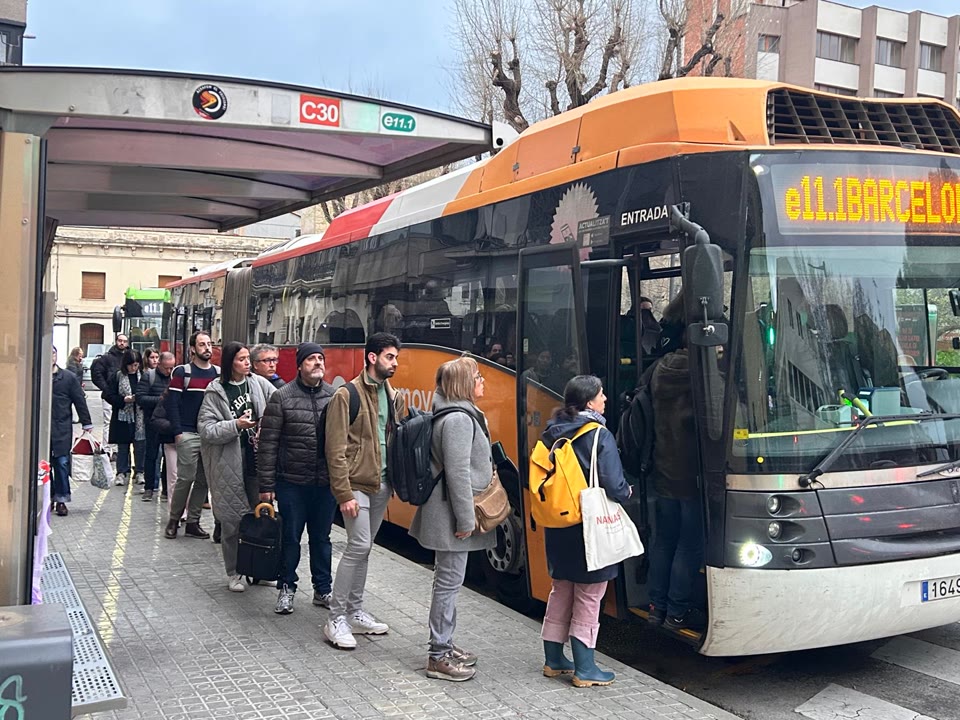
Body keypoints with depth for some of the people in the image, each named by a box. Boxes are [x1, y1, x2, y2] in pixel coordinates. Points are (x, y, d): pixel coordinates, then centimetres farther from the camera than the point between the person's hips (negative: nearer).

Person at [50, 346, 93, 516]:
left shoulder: (69, 377, 5)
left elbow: (80, 401, 6)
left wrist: (86, 424, 2)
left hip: (62, 428, -1)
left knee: (62, 463, -3)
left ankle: (61, 500, 5)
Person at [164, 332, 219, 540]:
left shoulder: (219, 373, 10)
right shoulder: (182, 372, -2)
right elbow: (172, 404, -4)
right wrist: (177, 432, -10)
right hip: (188, 435, -4)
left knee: (203, 480, 7)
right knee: (185, 478, -5)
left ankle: (193, 522, 17)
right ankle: (173, 520, 10)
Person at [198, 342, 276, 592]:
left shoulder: (259, 383, 3)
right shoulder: (215, 391, -5)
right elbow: (205, 428, -8)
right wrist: (236, 425, -20)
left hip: (257, 460, 3)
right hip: (229, 464, -3)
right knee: (232, 519, 6)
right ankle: (233, 573, 21)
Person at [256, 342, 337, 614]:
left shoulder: (335, 396, 2)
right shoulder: (282, 397, -6)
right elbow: (268, 444, -5)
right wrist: (266, 485, -8)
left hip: (326, 483, 3)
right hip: (292, 482, -2)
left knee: (321, 538, 14)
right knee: (290, 538, 9)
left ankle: (323, 590, 27)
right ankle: (287, 588, 25)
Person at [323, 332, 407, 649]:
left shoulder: (394, 397, 11)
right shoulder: (347, 395, -10)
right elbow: (336, 451, -13)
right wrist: (344, 494, -17)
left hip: (382, 484, 7)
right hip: (357, 484, -7)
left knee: (363, 548, 14)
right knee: (359, 546, -10)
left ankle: (355, 611, 25)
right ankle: (336, 619, 1)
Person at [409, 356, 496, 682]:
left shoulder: (464, 414, 14)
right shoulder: (458, 419, -18)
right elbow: (458, 472, -22)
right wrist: (465, 519, -20)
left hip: (448, 513, 11)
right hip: (452, 514, -11)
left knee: (449, 581, 17)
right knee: (449, 582, -4)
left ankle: (445, 645, 28)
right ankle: (439, 657, 3)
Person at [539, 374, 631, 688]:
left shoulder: (552, 433, 3)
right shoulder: (599, 436, -17)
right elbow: (614, 488, -18)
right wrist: (627, 491, 2)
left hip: (558, 527, 7)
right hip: (590, 529, -6)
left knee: (560, 590, 19)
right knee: (589, 597, 4)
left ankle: (553, 660, 27)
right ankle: (584, 670, 10)